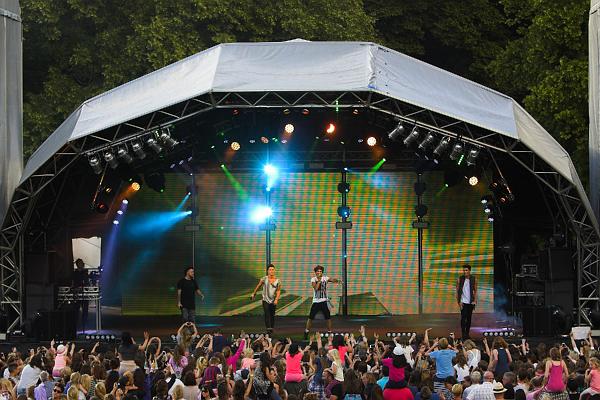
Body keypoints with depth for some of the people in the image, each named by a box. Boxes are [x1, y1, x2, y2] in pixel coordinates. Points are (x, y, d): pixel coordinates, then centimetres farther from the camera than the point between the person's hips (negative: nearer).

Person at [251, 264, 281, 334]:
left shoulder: (277, 281, -2)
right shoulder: (264, 279, -5)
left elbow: (278, 291, 0)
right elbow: (258, 286, 11)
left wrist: (276, 299, -14)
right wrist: (254, 294, 21)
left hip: (273, 301, 2)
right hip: (265, 300, -2)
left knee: (272, 315, 9)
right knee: (267, 314, -16)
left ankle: (272, 328, 23)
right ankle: (268, 328, -27)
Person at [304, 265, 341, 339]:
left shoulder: (325, 278, -1)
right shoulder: (313, 279, -3)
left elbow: (332, 280, -19)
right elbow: (316, 288, -19)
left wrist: (337, 280, -39)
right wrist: (319, 280, -20)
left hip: (324, 301, 1)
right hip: (316, 301, -1)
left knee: (328, 317, -3)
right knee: (311, 317, -1)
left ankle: (330, 332, 7)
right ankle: (306, 332, 8)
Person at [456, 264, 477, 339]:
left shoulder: (474, 279, 1)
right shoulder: (460, 279, -4)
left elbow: (475, 291, 8)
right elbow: (457, 291, -1)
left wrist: (475, 301, -2)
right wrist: (458, 301, -8)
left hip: (471, 302, 3)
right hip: (463, 302, -3)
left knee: (469, 318, 9)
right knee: (463, 318, -11)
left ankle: (467, 334, 17)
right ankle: (463, 335, -12)